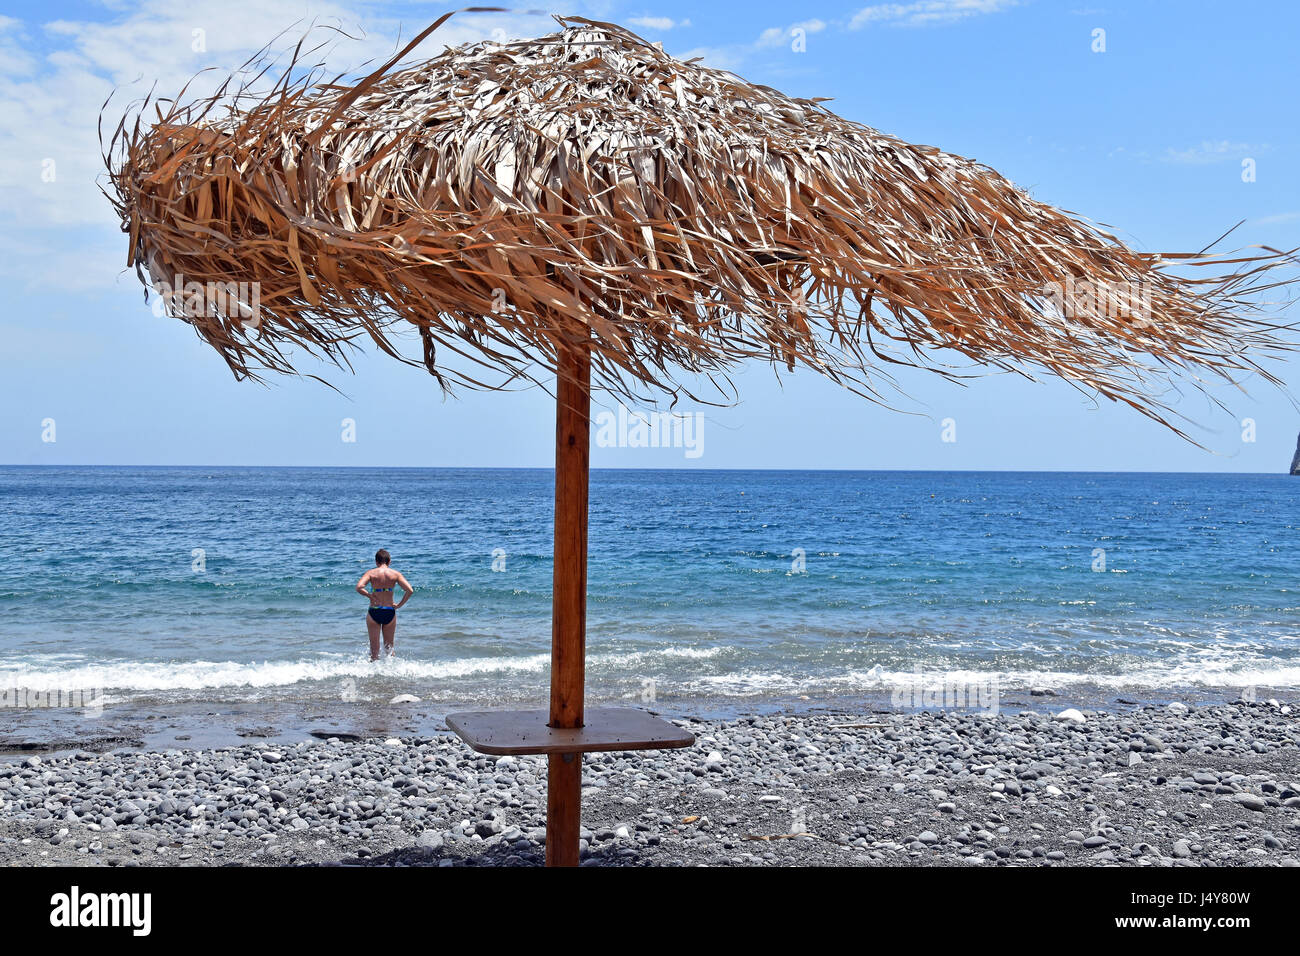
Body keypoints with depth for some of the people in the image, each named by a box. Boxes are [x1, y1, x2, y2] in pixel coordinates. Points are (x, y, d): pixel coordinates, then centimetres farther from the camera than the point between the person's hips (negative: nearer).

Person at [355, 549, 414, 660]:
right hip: (390, 612, 1)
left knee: (374, 648, 9)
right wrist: (399, 604, 0)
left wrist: (370, 596, -5)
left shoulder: (371, 573, -5)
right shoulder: (395, 574, -1)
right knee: (389, 646, 18)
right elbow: (410, 590, -10)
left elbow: (359, 587, -20)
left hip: (374, 612, -1)